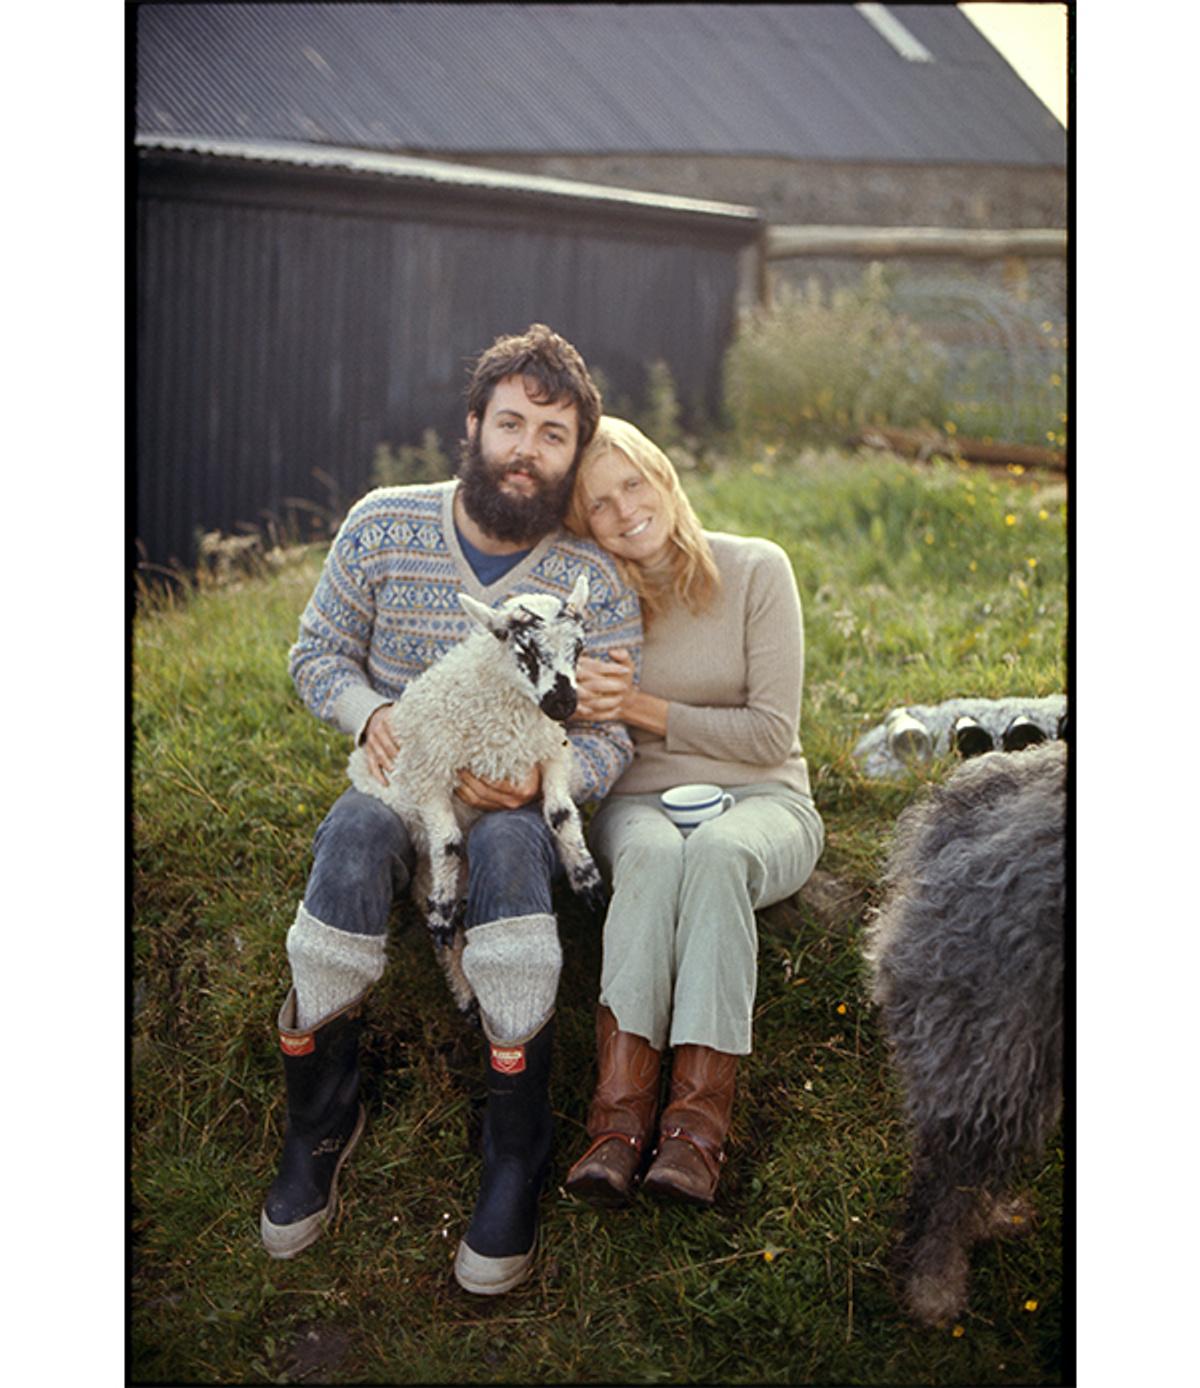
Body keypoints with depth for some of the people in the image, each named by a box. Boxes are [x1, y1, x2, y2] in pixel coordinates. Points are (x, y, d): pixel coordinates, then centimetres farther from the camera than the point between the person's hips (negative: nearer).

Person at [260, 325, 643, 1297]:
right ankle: (320, 1122, -20)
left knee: (506, 844, -38)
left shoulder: (596, 582, -3)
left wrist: (543, 778, -25)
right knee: (357, 830, -36)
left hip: (521, 803, -1)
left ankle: (516, 1162, -30)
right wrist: (368, 711, -14)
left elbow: (610, 736, -3)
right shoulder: (383, 525, 0)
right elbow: (319, 652, 8)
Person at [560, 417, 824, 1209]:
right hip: (642, 800, 1)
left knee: (716, 851, -37)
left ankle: (699, 1119, -41)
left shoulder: (757, 571, -4)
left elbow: (773, 733, -7)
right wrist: (583, 706, -18)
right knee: (652, 854, -36)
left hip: (762, 802, -1)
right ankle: (620, 1114, -42)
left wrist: (646, 710, -13)